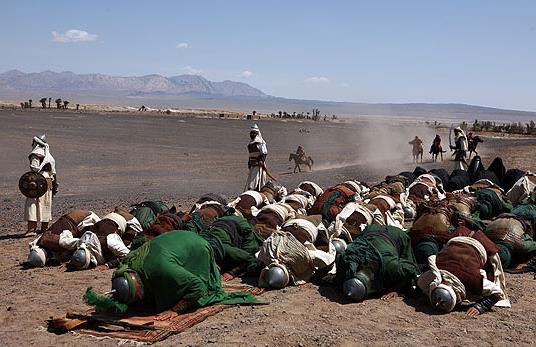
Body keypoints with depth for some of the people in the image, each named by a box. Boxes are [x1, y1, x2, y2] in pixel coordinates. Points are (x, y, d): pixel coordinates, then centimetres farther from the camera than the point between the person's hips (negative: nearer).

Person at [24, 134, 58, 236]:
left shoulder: (35, 155, -7)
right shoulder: (49, 156, 18)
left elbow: (35, 169, -18)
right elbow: (53, 172, 20)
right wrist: (55, 185, 23)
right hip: (48, 182, 8)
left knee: (32, 204, -9)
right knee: (46, 205, 15)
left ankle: (32, 229, -16)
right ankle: (44, 228, 22)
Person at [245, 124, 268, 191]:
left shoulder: (260, 142, -9)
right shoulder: (251, 143, 18)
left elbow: (264, 153, -16)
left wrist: (261, 161, -29)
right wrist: (249, 163, 26)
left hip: (259, 164, -9)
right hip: (253, 165, 9)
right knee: (250, 178, 9)